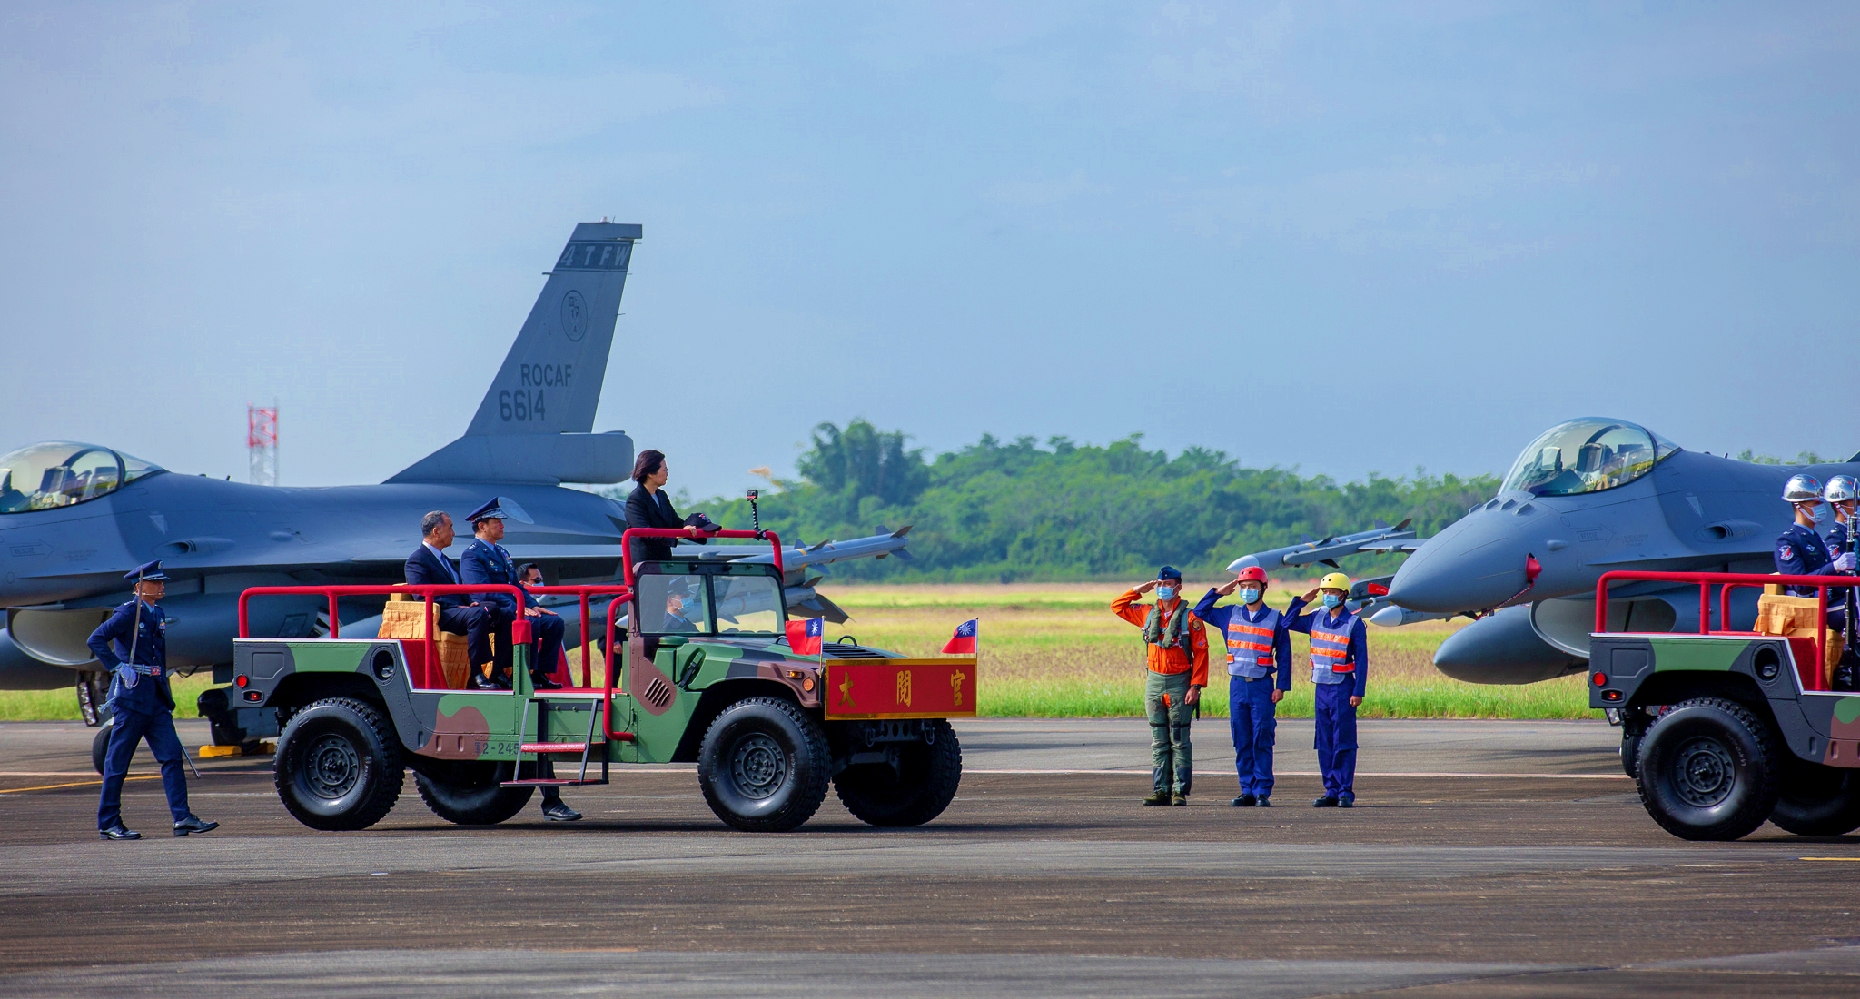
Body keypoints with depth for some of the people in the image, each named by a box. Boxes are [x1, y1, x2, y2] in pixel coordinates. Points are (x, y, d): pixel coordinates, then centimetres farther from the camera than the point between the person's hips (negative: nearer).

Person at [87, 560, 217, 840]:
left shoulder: (156, 614, 15)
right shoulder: (128, 612, -9)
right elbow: (96, 640, -17)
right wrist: (119, 667, -19)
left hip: (156, 699, 8)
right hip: (132, 695, -8)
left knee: (172, 754, -1)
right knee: (118, 762, -1)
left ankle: (183, 818, -4)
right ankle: (108, 823, 5)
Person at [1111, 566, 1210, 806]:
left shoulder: (1189, 617, -5)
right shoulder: (1148, 614, 9)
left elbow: (1200, 654, -7)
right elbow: (1117, 606, 19)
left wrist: (1195, 686, -15)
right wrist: (1139, 590, 7)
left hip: (1179, 683, -5)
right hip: (1155, 683, 5)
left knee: (1179, 741, -2)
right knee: (1159, 741, 6)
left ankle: (1180, 792, -1)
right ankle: (1161, 791, 8)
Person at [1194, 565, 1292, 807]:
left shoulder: (1275, 619, 1)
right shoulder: (1230, 615, 10)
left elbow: (1284, 655, 1)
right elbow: (1199, 612, 19)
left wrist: (1281, 686, -5)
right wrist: (1218, 593, 8)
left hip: (1262, 687, -3)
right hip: (1237, 685, 3)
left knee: (1262, 741, -6)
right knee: (1242, 742, 3)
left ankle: (1263, 792, -4)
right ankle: (1248, 791, 8)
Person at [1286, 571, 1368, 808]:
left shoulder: (1353, 624, -6)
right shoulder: (1316, 618, 9)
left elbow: (1361, 660, -6)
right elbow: (1288, 623, 18)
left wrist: (1358, 692, -12)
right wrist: (1300, 601, 6)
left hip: (1342, 688, -6)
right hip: (1321, 688, 6)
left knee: (1343, 743, -4)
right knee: (1324, 743, 6)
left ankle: (1345, 792, -2)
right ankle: (1331, 791, 10)